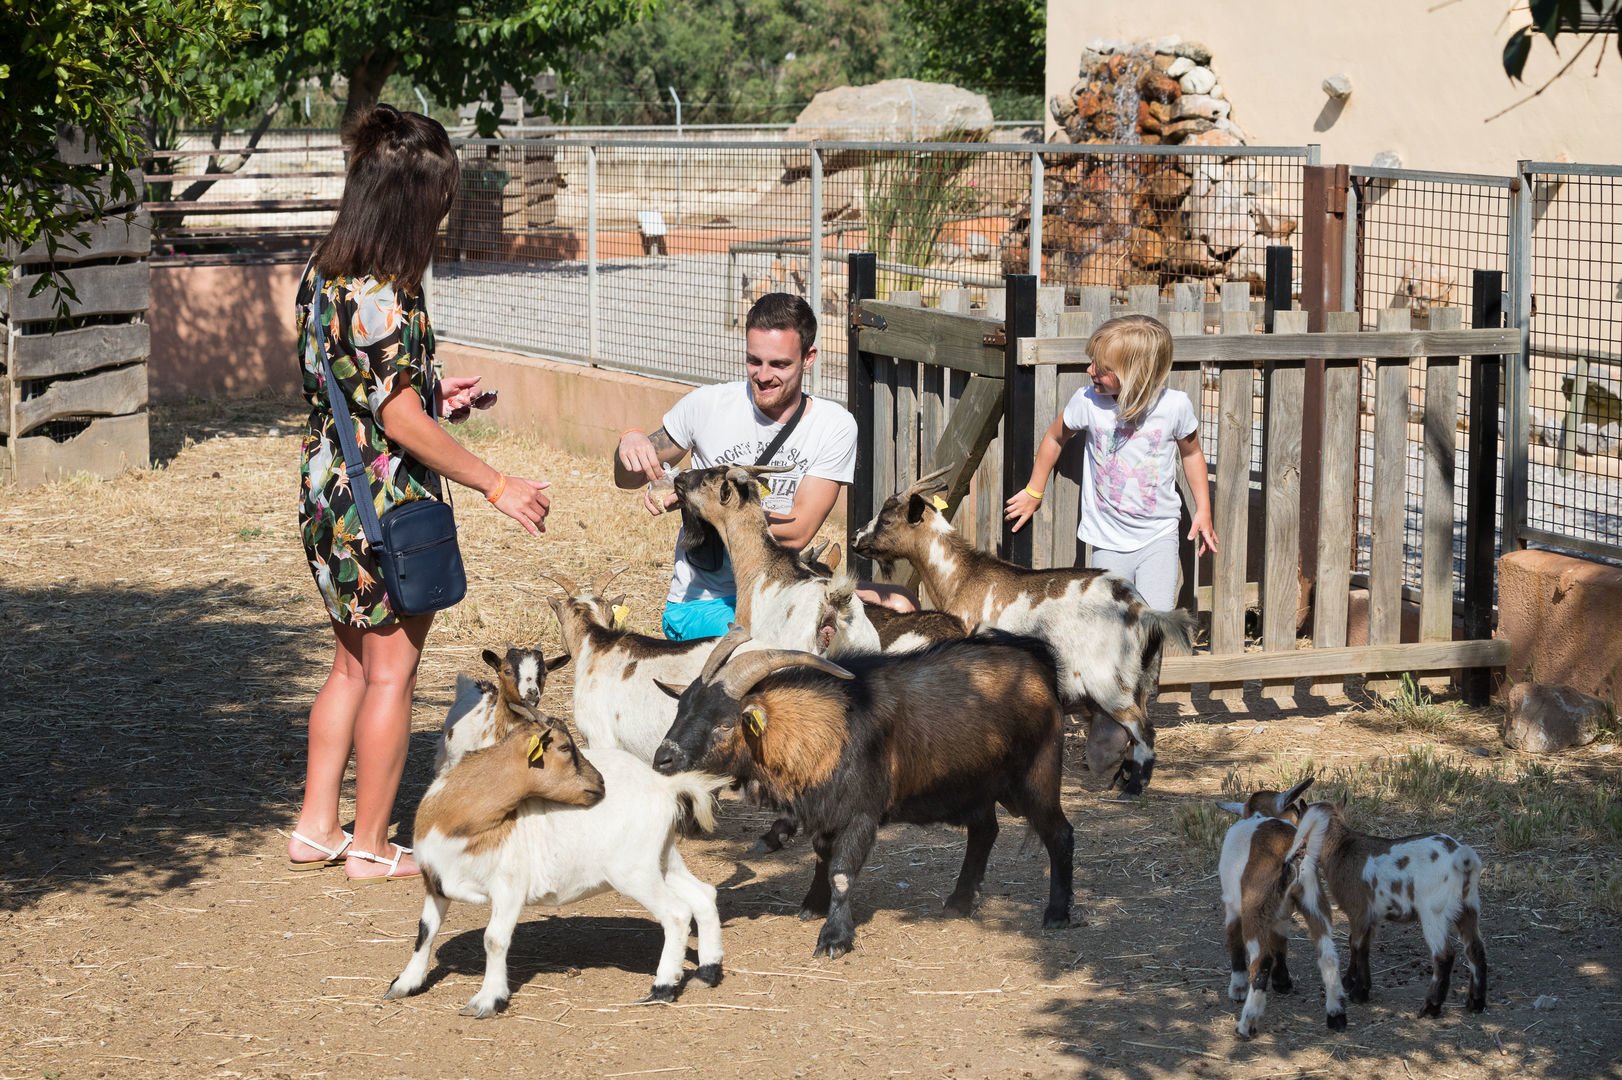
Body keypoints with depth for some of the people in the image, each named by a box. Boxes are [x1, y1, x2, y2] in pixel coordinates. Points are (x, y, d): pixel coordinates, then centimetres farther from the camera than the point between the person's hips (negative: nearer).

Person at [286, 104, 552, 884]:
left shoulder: (324, 273, 6)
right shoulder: (384, 292, -21)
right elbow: (399, 418, -21)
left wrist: (432, 395, 21)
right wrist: (495, 485, -17)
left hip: (327, 490, 9)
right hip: (387, 501, -9)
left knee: (352, 665, 20)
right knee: (390, 674, 4)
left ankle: (315, 828, 23)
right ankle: (371, 847, 12)